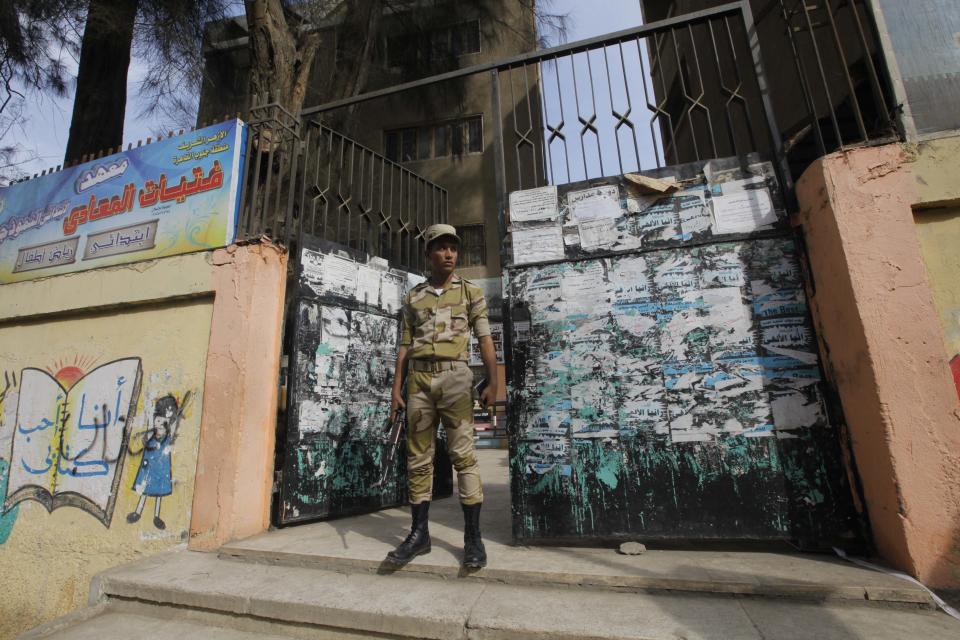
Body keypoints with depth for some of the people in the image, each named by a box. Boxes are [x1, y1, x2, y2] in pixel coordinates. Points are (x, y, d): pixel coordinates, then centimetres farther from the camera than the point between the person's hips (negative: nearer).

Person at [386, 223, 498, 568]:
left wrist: (492, 382, -11)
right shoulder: (413, 297, 14)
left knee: (464, 454, -6)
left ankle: (473, 537, 5)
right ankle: (419, 534, 18)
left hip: (455, 376, -3)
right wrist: (396, 391, 7)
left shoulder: (471, 291, 8)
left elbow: (485, 338, 1)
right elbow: (405, 347, 13)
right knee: (418, 458, 6)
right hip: (419, 379, 3)